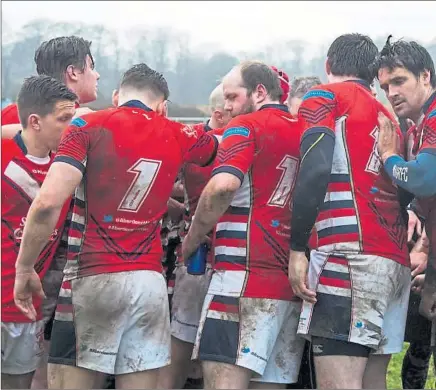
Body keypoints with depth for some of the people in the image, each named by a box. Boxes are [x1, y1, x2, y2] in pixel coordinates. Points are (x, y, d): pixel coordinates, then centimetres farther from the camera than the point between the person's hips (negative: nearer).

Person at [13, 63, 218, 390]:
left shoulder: (87, 126, -1)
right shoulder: (177, 136, 10)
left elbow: (48, 202, -12)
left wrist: (25, 269, -4)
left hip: (92, 281, -3)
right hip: (151, 283, 4)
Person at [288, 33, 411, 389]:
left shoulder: (325, 97, 5)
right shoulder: (387, 116, 27)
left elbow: (315, 168, -10)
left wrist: (297, 247, -10)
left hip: (349, 254, -8)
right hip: (397, 260, 8)